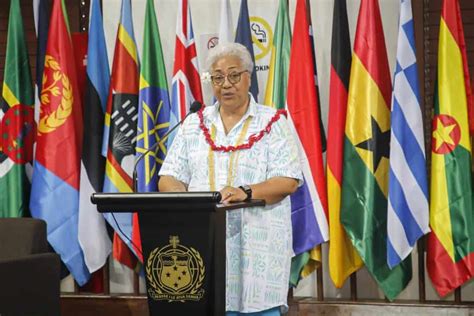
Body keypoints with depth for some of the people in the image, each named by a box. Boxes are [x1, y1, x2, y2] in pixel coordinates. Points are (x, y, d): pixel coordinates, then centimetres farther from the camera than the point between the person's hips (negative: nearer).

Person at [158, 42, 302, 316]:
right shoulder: (194, 124, 15)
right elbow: (168, 179, 11)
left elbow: (289, 181, -6)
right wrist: (183, 197, -12)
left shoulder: (272, 122, 4)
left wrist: (246, 192, -21)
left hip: (258, 243, -2)